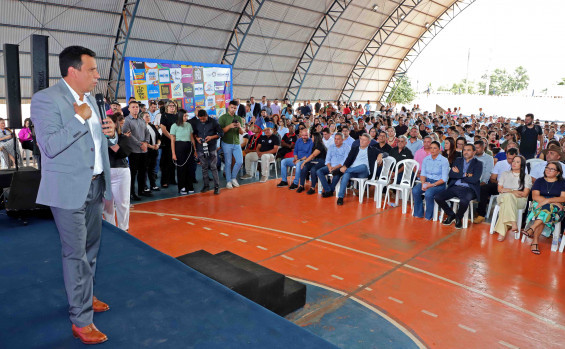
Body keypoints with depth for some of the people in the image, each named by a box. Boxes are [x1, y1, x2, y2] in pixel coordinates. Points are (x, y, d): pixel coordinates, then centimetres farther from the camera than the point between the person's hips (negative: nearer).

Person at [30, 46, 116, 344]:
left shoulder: (89, 98, 11)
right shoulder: (46, 99, -14)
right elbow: (50, 146, -23)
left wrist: (109, 132, -1)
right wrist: (79, 118, -22)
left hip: (94, 185, 8)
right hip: (68, 189, -8)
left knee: (90, 247, 19)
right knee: (76, 254, -1)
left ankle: (84, 297, 39)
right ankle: (81, 320, 10)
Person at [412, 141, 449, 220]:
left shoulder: (444, 161, -8)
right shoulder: (426, 159, 7)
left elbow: (444, 179, -11)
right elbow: (422, 174, 8)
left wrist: (432, 185, -18)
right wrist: (423, 183, -12)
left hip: (439, 184, -5)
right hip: (427, 181, 5)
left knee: (428, 193, -34)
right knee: (415, 191, -24)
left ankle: (428, 216, -12)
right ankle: (418, 214, -8)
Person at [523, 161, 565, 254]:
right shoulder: (539, 181, 16)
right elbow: (535, 196, 1)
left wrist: (548, 200, -20)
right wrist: (554, 201, -13)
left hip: (555, 207, -1)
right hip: (538, 204, 1)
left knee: (548, 209, -39)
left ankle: (531, 229, -44)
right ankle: (535, 241, -40)